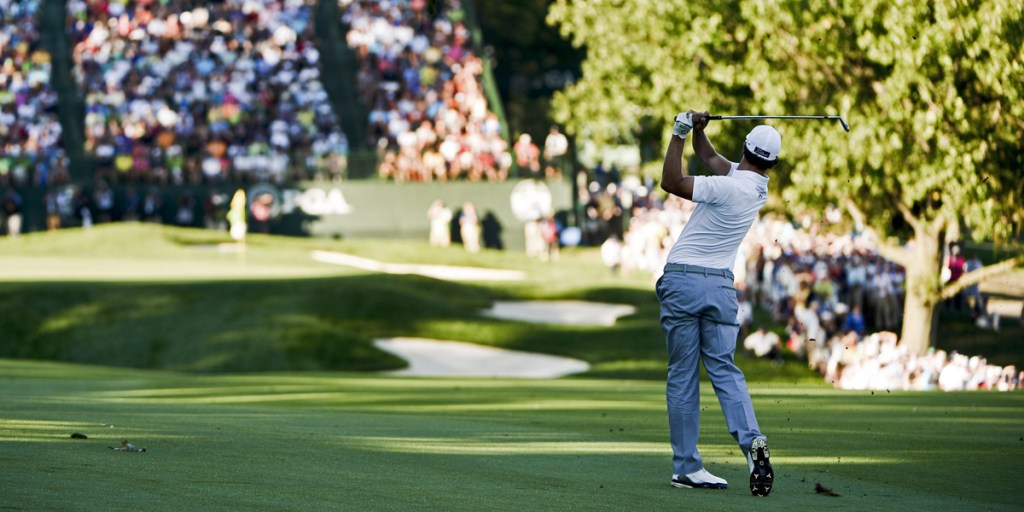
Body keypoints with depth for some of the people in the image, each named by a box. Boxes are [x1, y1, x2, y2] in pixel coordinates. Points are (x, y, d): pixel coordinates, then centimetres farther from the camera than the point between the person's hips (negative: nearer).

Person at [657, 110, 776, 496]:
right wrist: (698, 130, 5)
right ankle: (751, 439, -21)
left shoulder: (727, 187, -15)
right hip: (721, 286, 5)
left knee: (682, 376, 1)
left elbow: (671, 182, -13)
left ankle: (686, 467, 1)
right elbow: (708, 157, 20)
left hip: (681, 281, -5)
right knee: (724, 369, 4)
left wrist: (679, 134, -10)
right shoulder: (758, 186, 6)